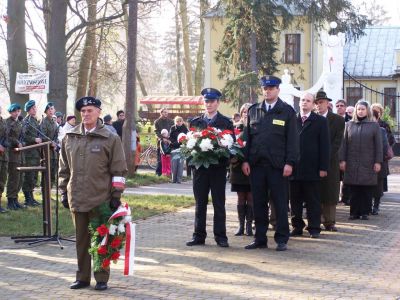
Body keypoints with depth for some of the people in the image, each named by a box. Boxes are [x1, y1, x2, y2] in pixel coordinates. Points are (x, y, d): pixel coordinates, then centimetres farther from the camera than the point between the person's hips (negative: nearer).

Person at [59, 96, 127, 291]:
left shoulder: (110, 139, -3)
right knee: (81, 240, 11)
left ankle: (102, 278, 14)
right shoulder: (70, 138, 8)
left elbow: (118, 170, -3)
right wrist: (64, 192, 11)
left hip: (100, 200, -4)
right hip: (76, 199, 4)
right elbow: (64, 168, 14)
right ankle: (82, 277, 21)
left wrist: (116, 196, -6)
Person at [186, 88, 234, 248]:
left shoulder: (226, 122, 4)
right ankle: (199, 236, 10)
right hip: (200, 166, 2)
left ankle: (220, 236, 5)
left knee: (219, 203, 1)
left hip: (218, 167, -2)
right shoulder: (195, 122, 11)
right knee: (200, 203, 6)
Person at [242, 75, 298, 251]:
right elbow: (248, 137, 12)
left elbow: (292, 140, -2)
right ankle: (260, 239, 14)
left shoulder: (287, 111, 1)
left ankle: (281, 240, 9)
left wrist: (289, 163, -10)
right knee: (258, 203, 7)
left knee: (280, 203, 2)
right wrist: (245, 160, 4)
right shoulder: (253, 110, 12)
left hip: (278, 165, -3)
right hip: (256, 164, 3)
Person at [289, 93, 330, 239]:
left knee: (313, 200, 3)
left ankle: (314, 228, 8)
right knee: (295, 199, 6)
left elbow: (324, 145, 0)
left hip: (311, 168, -2)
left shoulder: (320, 121, 4)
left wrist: (323, 167, -6)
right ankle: (297, 226, 14)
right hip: (294, 167, 2)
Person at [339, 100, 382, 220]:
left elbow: (378, 145, 2)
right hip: (352, 163, 1)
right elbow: (344, 143, 7)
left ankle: (365, 212, 7)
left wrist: (378, 162, -5)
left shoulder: (374, 125, 5)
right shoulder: (349, 125, 9)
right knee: (354, 190, 1)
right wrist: (342, 160, 0)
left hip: (368, 163, -1)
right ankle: (354, 212, 7)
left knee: (367, 190, 0)